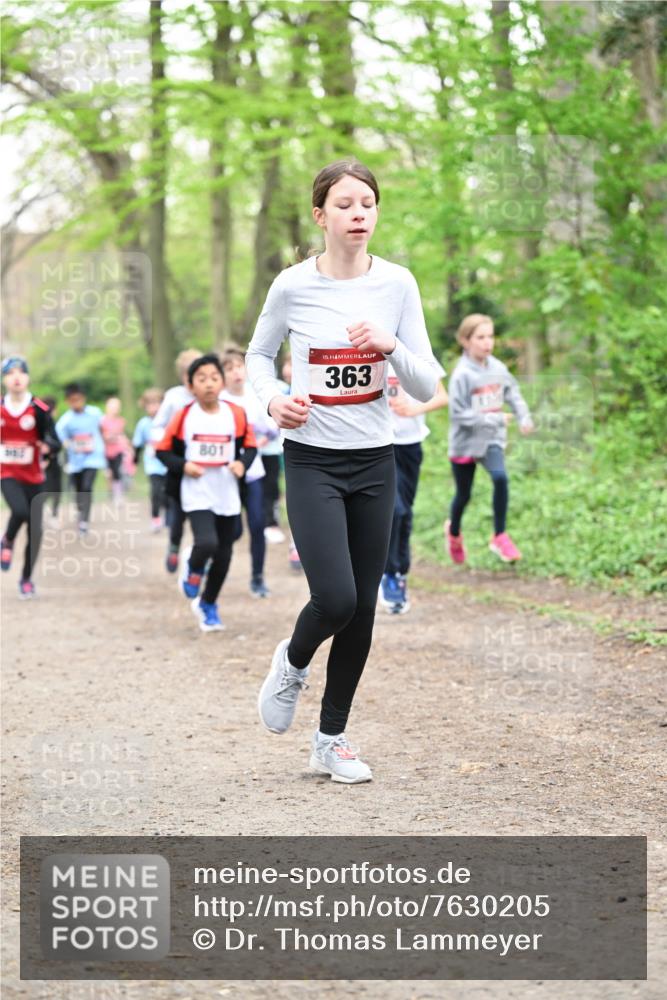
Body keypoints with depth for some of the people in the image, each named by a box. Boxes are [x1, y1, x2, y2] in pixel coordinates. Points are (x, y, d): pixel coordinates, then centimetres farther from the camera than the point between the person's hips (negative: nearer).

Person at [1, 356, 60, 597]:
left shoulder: (39, 409, -10)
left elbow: (54, 442, -12)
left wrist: (48, 446, -33)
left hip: (33, 477, 0)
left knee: (35, 531, 1)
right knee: (20, 511, -28)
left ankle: (26, 579, 21)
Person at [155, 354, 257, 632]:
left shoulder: (236, 414, -3)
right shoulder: (184, 416, -7)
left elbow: (250, 446, 8)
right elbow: (162, 450, 0)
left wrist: (242, 463, -12)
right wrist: (182, 466, -16)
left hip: (228, 497, 3)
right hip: (197, 495, -3)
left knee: (223, 555, 9)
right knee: (207, 543, -25)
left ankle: (208, 604, 33)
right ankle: (193, 569, 13)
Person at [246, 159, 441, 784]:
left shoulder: (397, 284, -2)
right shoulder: (293, 286, -7)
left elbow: (427, 388, -2)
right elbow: (258, 355, 12)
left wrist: (390, 345, -20)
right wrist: (272, 400, -7)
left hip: (375, 463, 3)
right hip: (312, 462, -3)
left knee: (363, 607, 6)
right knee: (335, 600, -16)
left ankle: (332, 738, 22)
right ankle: (293, 662, 19)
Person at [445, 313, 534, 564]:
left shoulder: (498, 368, -4)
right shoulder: (462, 374, -19)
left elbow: (513, 393, 10)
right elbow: (458, 413, -21)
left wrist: (524, 417, -5)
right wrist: (493, 420, -24)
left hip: (492, 440, 3)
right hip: (465, 442, -3)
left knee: (500, 478, -22)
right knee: (464, 494, 12)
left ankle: (499, 537, -11)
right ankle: (453, 531, 43)